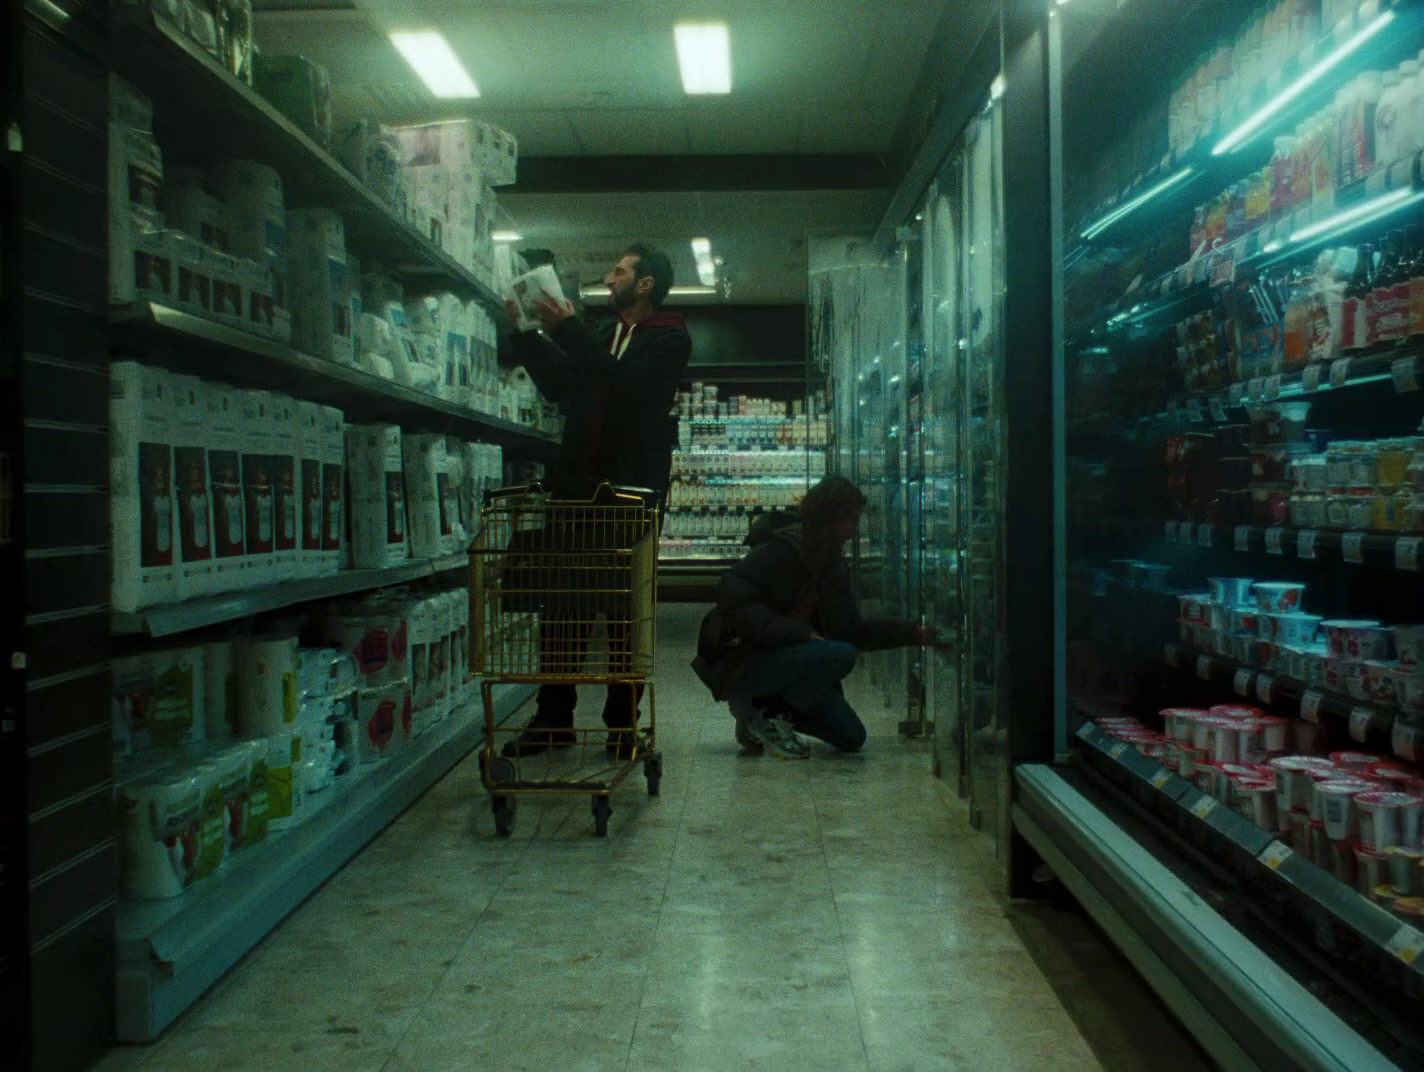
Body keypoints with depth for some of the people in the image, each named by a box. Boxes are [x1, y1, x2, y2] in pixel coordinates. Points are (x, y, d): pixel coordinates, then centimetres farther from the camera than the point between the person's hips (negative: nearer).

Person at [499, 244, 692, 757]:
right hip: (577, 482, 6)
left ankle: (622, 721, 6)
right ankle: (553, 717, 8)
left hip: (632, 488, -6)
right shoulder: (601, 332, 23)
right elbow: (559, 387, 19)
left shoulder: (669, 339, 1)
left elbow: (625, 381, -17)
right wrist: (528, 333, 13)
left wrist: (567, 329, -17)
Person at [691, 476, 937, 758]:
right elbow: (732, 597, -27)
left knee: (852, 737, 4)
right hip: (739, 664, -9)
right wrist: (797, 632, -29)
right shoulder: (780, 551, -17)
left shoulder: (832, 565, 9)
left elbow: (852, 631, 9)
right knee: (841, 654, -28)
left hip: (779, 657, 9)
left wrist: (916, 634, 3)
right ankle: (766, 716, -13)